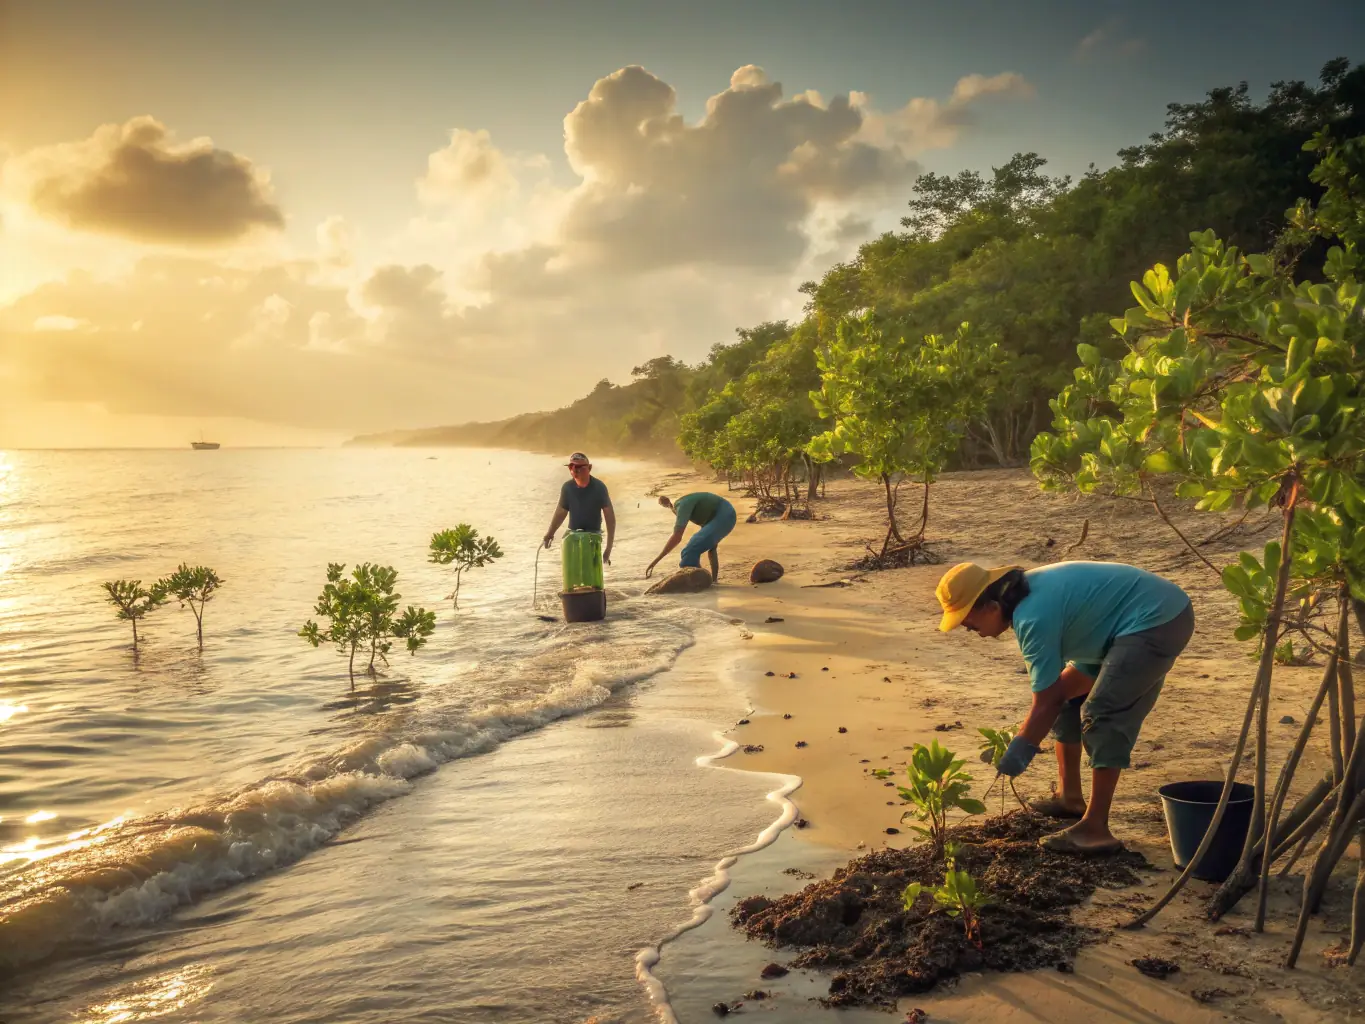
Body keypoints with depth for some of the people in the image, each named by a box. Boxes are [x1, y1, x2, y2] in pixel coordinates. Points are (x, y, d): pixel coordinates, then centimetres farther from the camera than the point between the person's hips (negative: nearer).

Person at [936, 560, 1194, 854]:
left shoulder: (1034, 617, -26)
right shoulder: (1026, 591, 2)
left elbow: (1045, 702, -18)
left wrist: (1021, 748, -9)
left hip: (1158, 620, -11)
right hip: (1142, 617, 11)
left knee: (1102, 714, -17)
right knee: (1067, 698, 14)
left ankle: (1095, 829, -13)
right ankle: (1071, 797, 25)